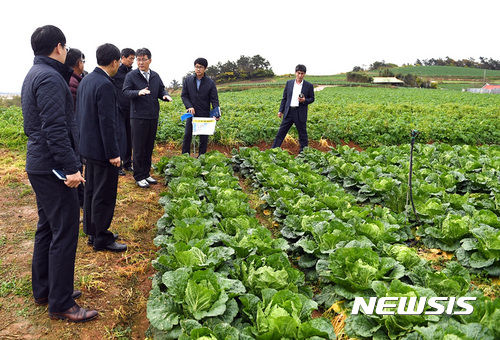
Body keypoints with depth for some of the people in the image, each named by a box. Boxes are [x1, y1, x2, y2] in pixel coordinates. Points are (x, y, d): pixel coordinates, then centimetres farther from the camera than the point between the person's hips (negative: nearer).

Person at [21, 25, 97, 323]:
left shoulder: (34, 75, 17)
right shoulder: (49, 78, -16)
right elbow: (55, 128, -23)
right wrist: (71, 168, -23)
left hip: (39, 166, 11)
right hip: (53, 169, -11)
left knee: (48, 228, 18)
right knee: (65, 233, -4)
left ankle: (43, 290, 31)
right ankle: (61, 304, 6)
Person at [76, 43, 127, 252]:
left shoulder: (86, 80, 9)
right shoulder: (105, 85, -21)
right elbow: (107, 122, -23)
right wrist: (113, 153, -19)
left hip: (88, 145, 10)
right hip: (101, 148, -10)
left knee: (91, 191, 18)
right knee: (104, 195, 1)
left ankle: (92, 232, 30)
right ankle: (101, 239, 12)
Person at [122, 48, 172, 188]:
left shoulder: (155, 76, 12)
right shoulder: (131, 75, -3)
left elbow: (161, 90, 16)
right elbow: (126, 92, -10)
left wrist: (165, 95, -7)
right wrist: (138, 92, -29)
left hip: (153, 117, 5)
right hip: (138, 117, -5)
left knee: (149, 147, 13)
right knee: (139, 148, 0)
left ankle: (146, 174, 24)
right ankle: (139, 177, 10)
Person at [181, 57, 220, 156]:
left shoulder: (210, 83, -2)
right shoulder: (188, 80, 3)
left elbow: (214, 99, -4)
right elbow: (184, 95, 4)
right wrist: (189, 106, -14)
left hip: (204, 115, -1)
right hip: (192, 113, 1)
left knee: (204, 138, 6)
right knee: (187, 135, 3)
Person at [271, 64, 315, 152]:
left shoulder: (309, 86, 1)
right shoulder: (289, 83, 8)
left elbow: (312, 99, 7)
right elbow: (284, 98, 12)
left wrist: (305, 100, -15)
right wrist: (281, 110, 8)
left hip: (300, 114, -2)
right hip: (289, 112, 2)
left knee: (302, 134, 6)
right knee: (281, 132, 4)